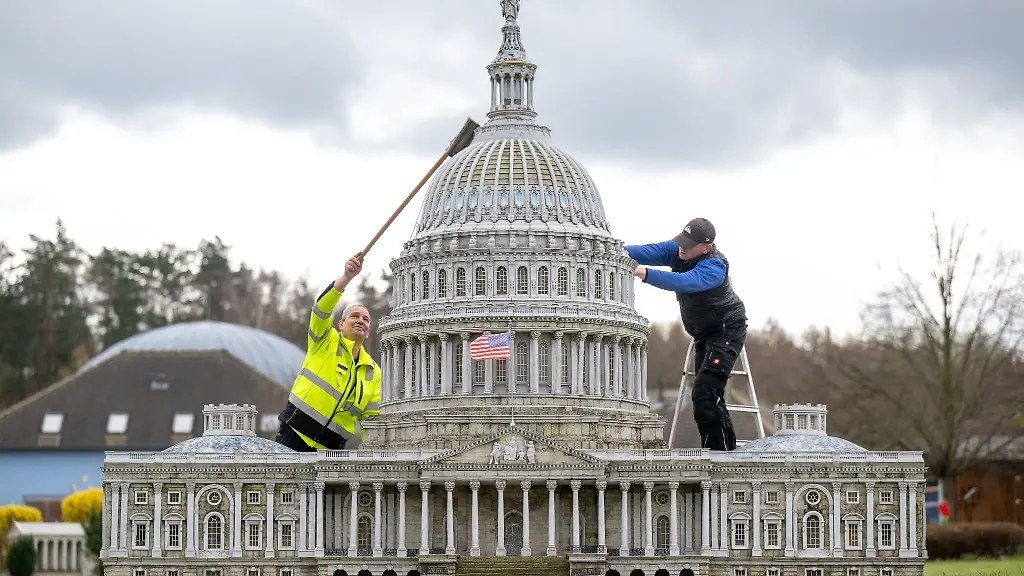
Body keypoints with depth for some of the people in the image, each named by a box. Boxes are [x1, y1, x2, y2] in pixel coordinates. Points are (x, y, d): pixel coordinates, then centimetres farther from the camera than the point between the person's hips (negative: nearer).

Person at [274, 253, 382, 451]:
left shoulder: (373, 373, 16)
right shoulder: (325, 342, 7)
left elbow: (372, 417, 16)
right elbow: (321, 309, -13)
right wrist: (347, 277, -29)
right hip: (294, 435, -3)